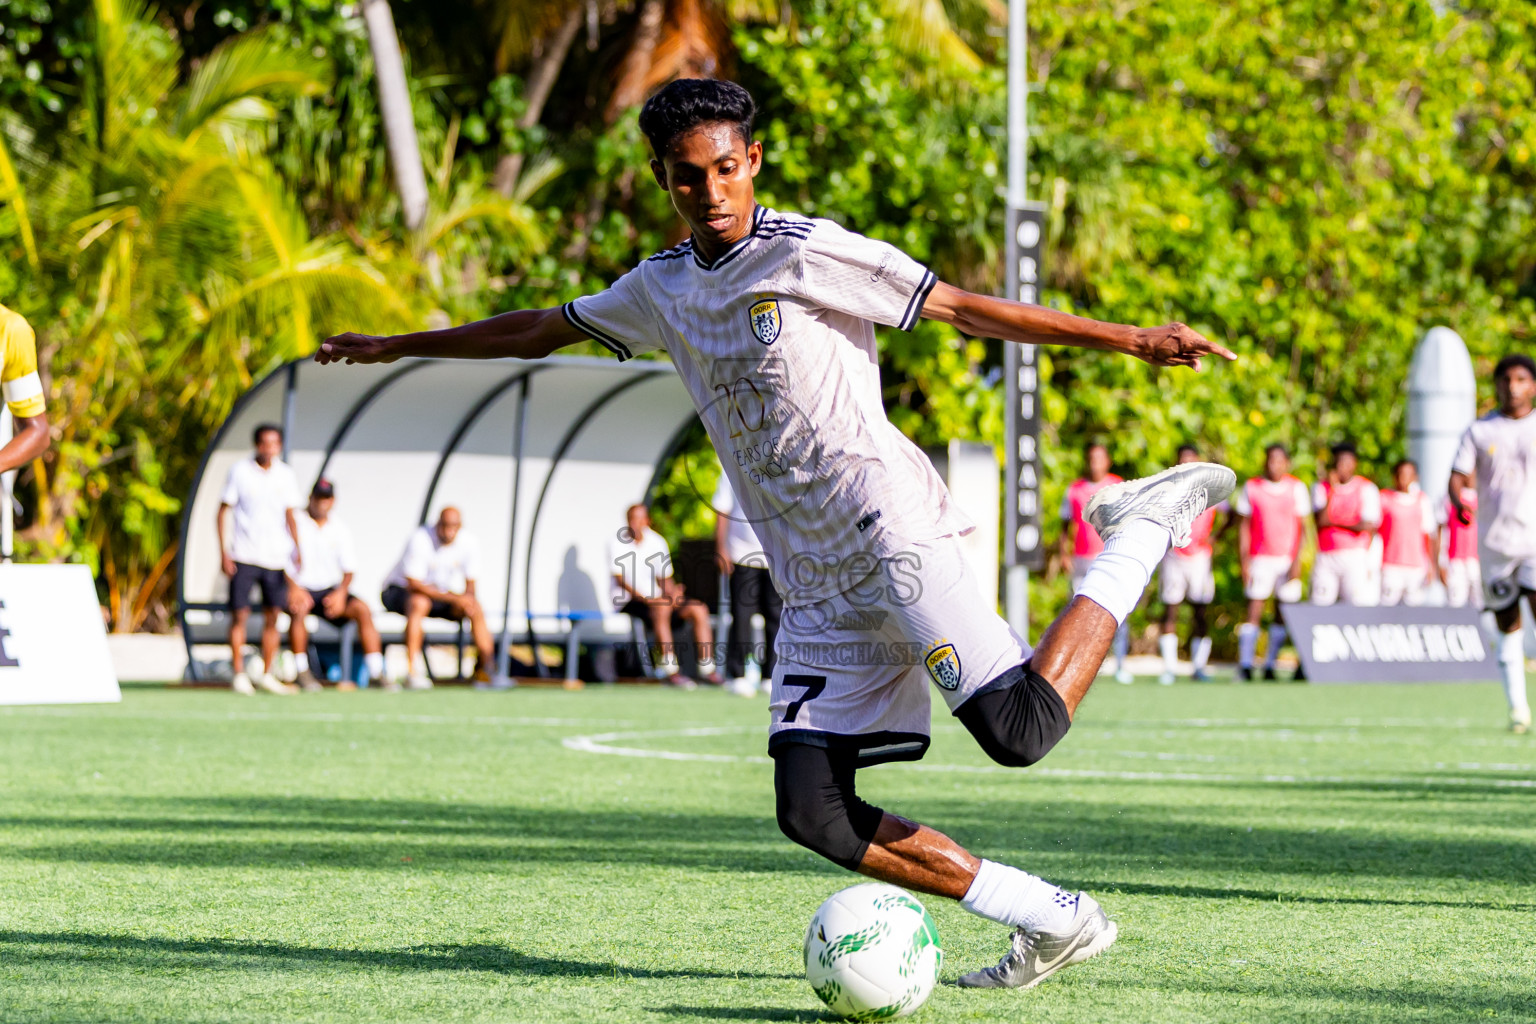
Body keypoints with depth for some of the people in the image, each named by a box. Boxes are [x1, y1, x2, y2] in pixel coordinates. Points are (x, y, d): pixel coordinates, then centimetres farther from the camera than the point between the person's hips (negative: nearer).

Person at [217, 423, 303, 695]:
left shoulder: (286, 475, 6)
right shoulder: (239, 471, -2)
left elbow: (290, 516, 13)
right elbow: (223, 511, 0)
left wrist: (297, 548, -1)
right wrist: (223, 552, -7)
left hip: (275, 557, 3)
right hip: (243, 557, -3)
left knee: (272, 617, 3)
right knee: (239, 614, -5)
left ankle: (267, 675, 12)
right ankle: (239, 675, 2)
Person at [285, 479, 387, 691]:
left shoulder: (339, 528, 9)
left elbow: (348, 569, 7)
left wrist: (341, 593, -14)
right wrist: (293, 588, -26)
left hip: (330, 591, 3)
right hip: (301, 587, -3)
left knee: (362, 610, -20)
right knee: (298, 609, -36)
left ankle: (376, 671, -19)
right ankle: (302, 672, -26)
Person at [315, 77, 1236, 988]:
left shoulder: (806, 254, -4)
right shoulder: (663, 289, 16)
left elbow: (965, 308, -6)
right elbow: (543, 330, 32)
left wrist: (1127, 338, -13)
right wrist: (398, 347, 39)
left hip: (894, 534, -7)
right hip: (816, 588, 7)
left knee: (1016, 729, -24)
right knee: (812, 808, -9)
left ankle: (1141, 536, 2)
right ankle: (1054, 922, -4)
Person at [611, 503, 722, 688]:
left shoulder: (658, 542, 11)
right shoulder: (617, 543, -5)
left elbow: (664, 579, 14)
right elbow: (620, 579, -13)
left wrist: (673, 592, -9)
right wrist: (646, 599, -24)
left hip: (656, 598, 6)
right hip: (628, 601, -6)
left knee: (699, 609, -11)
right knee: (661, 608, -36)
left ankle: (707, 669, -9)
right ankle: (670, 670, -38)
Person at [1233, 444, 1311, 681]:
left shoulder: (1297, 488, 3)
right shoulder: (1252, 487, 4)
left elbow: (1303, 527, 3)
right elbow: (1244, 526, 7)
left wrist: (1298, 561, -6)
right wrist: (1244, 561, -1)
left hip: (1288, 559, 1)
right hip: (1260, 559, -1)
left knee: (1283, 614, 1)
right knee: (1254, 610, -9)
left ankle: (1270, 665, 7)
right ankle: (1245, 665, -9)